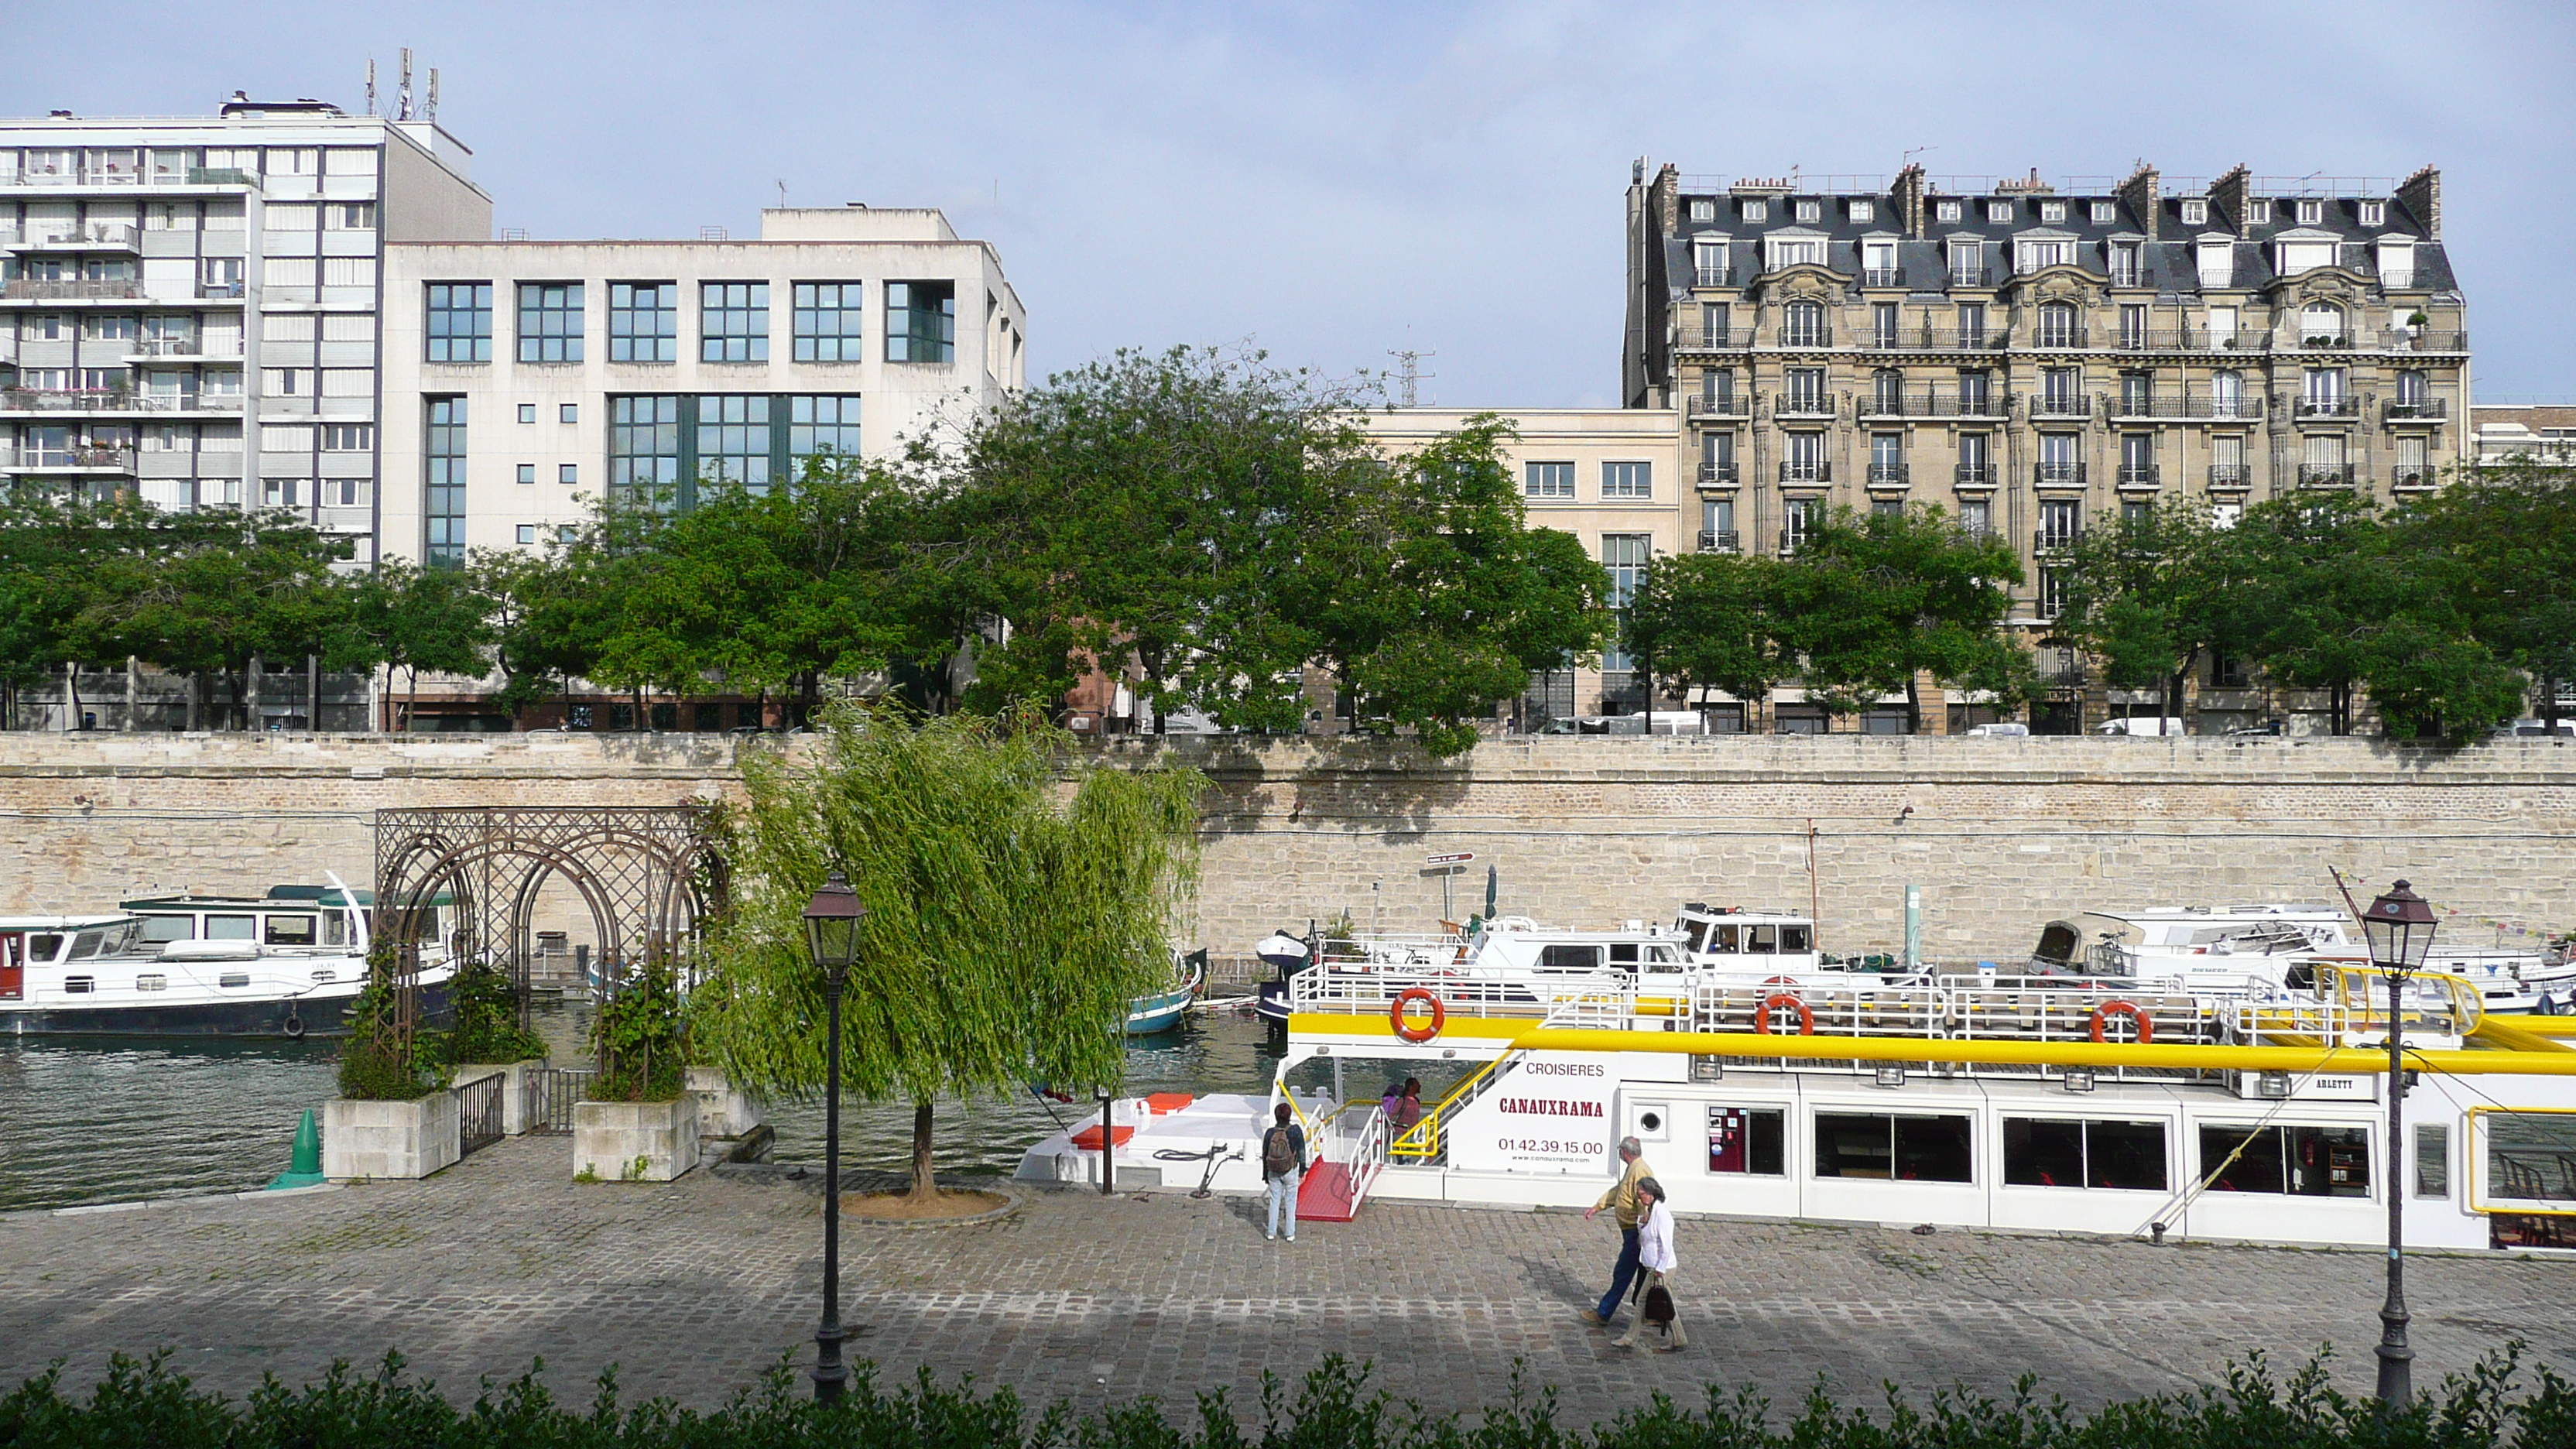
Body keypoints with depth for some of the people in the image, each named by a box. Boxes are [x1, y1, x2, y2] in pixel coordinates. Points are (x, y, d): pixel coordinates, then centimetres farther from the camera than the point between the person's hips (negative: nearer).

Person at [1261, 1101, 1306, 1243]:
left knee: (1274, 1201, 13)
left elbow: (1265, 1155, 1)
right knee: (1290, 1202, 9)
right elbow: (1301, 1151, -8)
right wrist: (1302, 1167, 7)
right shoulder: (1295, 1130, -15)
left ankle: (1272, 1232, 17)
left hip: (1273, 1172, 2)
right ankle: (1290, 1234, 14)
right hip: (1290, 1172, -2)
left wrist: (1265, 1174, 13)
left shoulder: (1270, 1133, -7)